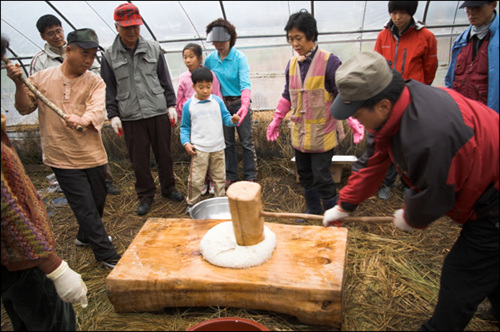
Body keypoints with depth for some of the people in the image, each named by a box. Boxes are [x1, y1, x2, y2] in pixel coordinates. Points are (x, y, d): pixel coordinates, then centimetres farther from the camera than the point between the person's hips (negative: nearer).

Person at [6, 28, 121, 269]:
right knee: (85, 207, 0)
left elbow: (98, 112, -17)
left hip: (92, 154, 3)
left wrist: (82, 120, -39)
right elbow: (25, 109, 4)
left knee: (98, 201, 15)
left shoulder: (95, 82, 0)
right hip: (62, 157, -2)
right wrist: (19, 85, -13)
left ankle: (86, 236, 44)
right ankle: (106, 254, 13)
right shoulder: (42, 79, 0)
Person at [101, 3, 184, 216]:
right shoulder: (110, 56, 2)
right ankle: (145, 196, 23)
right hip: (130, 118, 0)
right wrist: (113, 115, -1)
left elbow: (165, 80, 9)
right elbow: (109, 89, 6)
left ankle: (168, 188, 30)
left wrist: (171, 105, 3)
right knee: (139, 160, 6)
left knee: (164, 154, 10)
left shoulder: (153, 49, 4)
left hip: (158, 112, 1)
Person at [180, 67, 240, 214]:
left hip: (218, 147, 3)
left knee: (219, 177, 14)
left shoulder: (217, 101, 2)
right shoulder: (188, 105, -2)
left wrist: (233, 120, -19)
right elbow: (185, 127, 5)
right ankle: (192, 203, 19)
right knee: (196, 179, 0)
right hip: (199, 149, -2)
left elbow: (225, 118, 4)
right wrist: (186, 142, -8)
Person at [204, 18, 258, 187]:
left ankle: (250, 176, 16)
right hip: (221, 104, 4)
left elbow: (245, 84, -25)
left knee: (246, 141, 3)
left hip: (239, 103, -4)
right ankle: (230, 175, 25)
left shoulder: (240, 58, -14)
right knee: (227, 142, 12)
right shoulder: (210, 59, -1)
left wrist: (245, 105, -40)